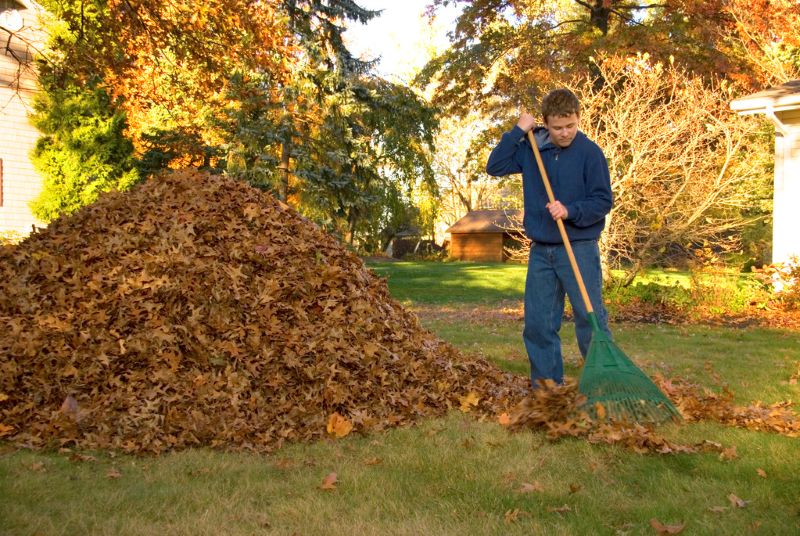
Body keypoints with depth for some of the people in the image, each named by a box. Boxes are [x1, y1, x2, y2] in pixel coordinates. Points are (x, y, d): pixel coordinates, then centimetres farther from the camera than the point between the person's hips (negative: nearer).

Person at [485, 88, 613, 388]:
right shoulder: (532, 150, 5)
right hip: (541, 251, 4)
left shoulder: (590, 152, -7)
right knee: (538, 322, 8)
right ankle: (546, 381, 20)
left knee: (590, 318, -4)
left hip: (580, 250, -4)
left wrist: (570, 211, -23)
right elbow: (495, 167, 2)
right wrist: (517, 132, -5)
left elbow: (603, 201, -8)